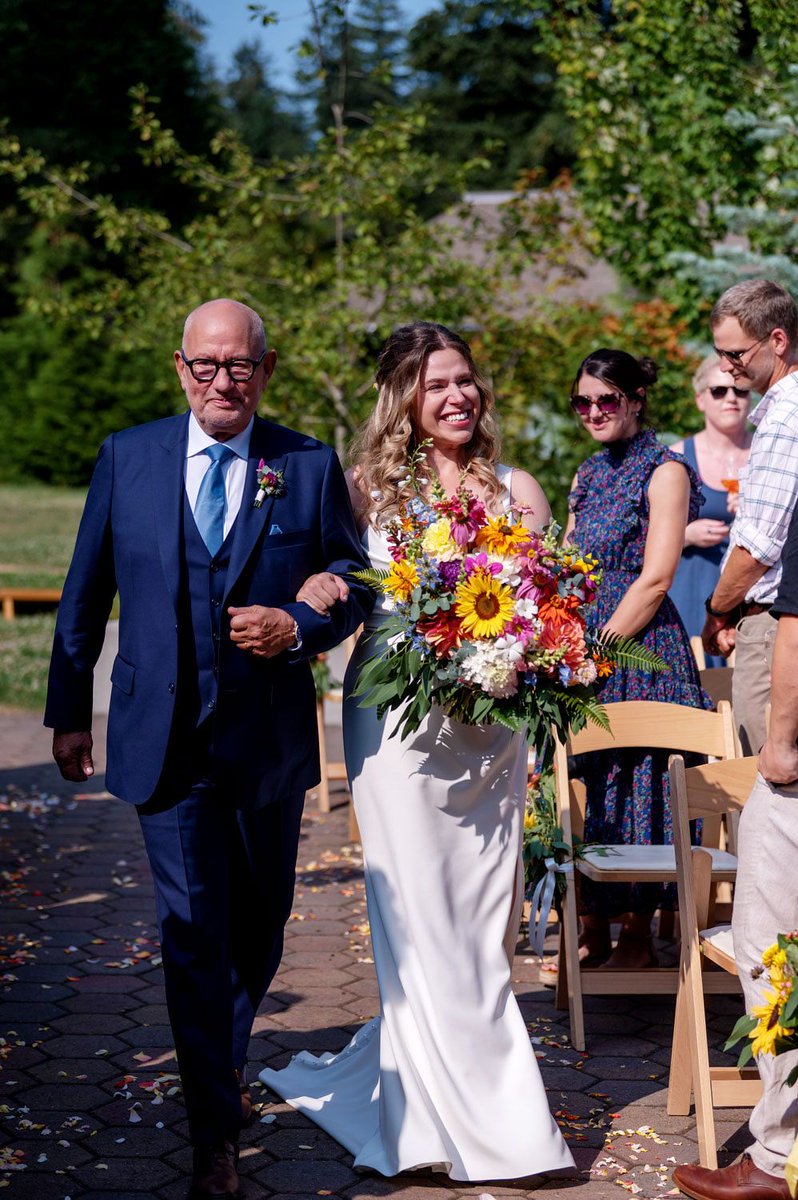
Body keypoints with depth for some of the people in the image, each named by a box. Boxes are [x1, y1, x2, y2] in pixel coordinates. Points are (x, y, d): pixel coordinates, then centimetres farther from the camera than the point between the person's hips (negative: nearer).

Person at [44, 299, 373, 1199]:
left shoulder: (310, 466, -1)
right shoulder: (127, 458, 1)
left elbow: (354, 580, 3)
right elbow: (86, 593, 6)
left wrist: (297, 627, -17)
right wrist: (69, 709, 7)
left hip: (271, 739, 2)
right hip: (165, 737, -1)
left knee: (259, 921, 18)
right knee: (192, 933, -2)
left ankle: (226, 1056, 45)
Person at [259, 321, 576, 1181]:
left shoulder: (516, 490, 9)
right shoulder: (367, 486, 4)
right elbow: (329, 582, 6)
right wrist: (314, 592, -16)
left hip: (490, 720, 3)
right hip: (397, 718, -2)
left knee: (479, 911, 5)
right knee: (419, 917, -3)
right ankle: (465, 1118, 6)